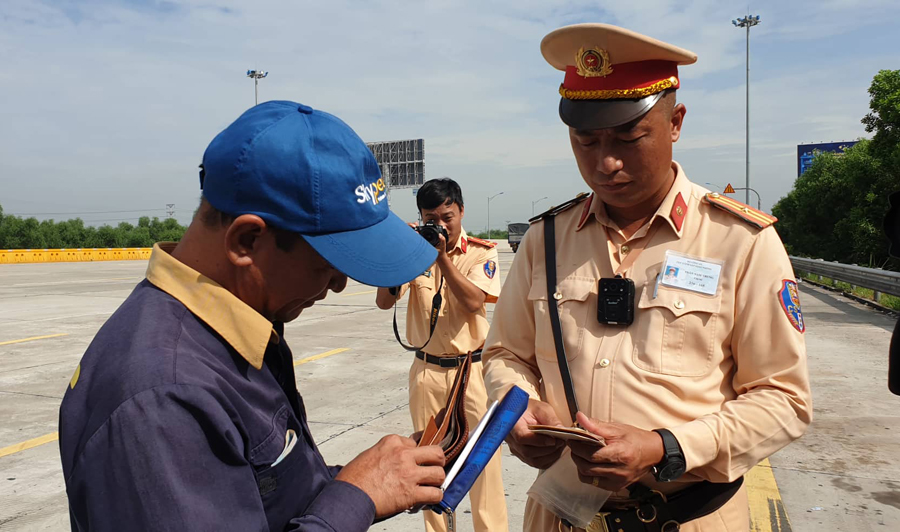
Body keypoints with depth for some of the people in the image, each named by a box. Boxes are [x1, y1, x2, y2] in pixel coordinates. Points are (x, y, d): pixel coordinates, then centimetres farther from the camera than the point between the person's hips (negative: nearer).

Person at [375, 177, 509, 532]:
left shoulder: (481, 252, -3)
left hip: (472, 366, -2)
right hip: (427, 369, 3)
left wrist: (442, 255, -22)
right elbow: (384, 302, -7)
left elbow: (473, 302, -18)